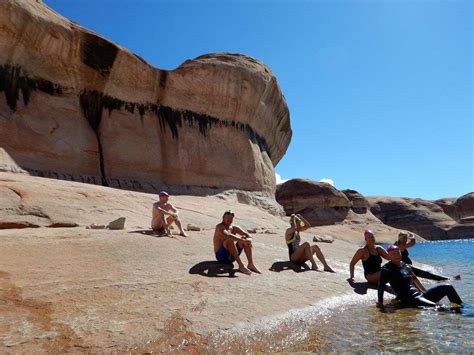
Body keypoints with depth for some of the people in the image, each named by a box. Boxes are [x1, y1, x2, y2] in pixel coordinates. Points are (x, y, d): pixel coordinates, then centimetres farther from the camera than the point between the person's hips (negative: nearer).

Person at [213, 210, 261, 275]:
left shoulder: (234, 228, 9)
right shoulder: (220, 227, -12)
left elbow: (249, 236, 5)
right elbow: (227, 235, -34)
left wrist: (247, 240, -18)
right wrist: (242, 240, -37)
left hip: (231, 257, 7)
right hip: (221, 256, -7)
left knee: (246, 240, -4)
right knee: (230, 240, -32)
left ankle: (251, 264, -14)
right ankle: (241, 265, -35)